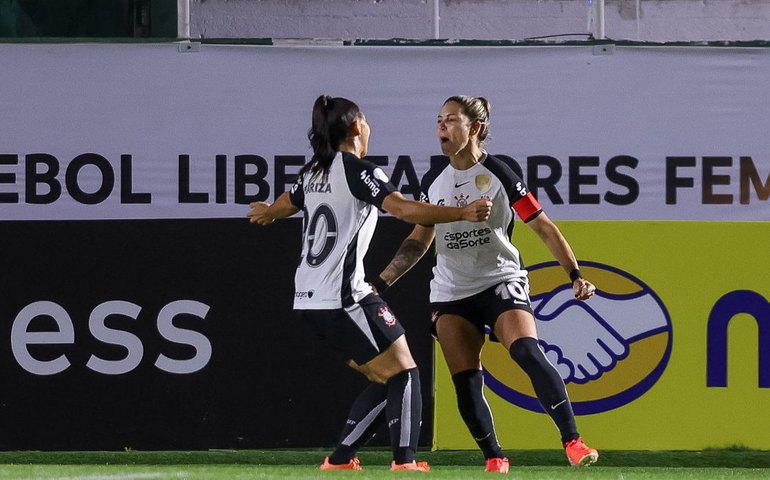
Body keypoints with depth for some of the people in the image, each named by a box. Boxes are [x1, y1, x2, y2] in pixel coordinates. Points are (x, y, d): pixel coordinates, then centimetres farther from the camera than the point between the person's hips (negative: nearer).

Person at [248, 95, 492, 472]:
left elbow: (286, 205, 36)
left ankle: (340, 459, 8)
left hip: (309, 300, 9)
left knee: (385, 381, 12)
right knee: (403, 373, -5)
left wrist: (266, 213, 60)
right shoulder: (358, 172, -10)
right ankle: (404, 461, -17)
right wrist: (462, 214, -29)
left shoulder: (313, 172, 15)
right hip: (344, 299, -9)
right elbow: (404, 209, -25)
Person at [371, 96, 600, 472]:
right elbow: (419, 240, 19)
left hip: (501, 282, -5)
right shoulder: (432, 182, 7)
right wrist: (381, 283, 14)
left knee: (528, 353, -26)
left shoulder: (498, 175, -7)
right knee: (465, 382, -6)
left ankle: (572, 442, -28)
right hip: (450, 295, 5)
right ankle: (494, 459, 6)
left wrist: (575, 275, -14)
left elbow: (544, 228, -5)